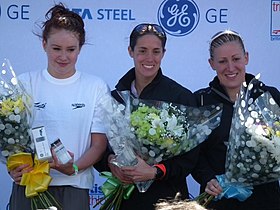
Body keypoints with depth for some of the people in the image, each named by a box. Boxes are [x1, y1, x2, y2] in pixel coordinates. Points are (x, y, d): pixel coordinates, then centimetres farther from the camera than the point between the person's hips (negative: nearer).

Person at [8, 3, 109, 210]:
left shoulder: (97, 87, 1)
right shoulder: (25, 83, 2)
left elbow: (99, 144, 1)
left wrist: (75, 168, -17)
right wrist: (14, 167, -18)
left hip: (74, 186, 0)